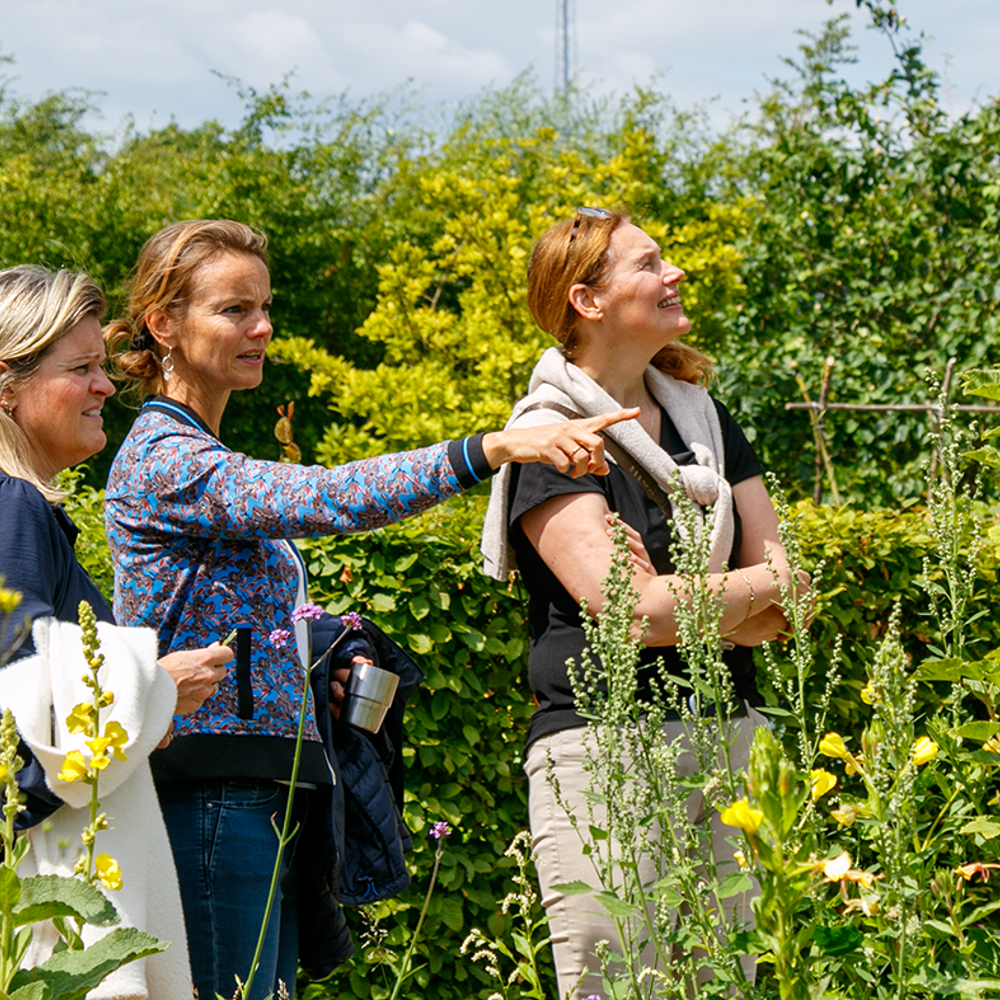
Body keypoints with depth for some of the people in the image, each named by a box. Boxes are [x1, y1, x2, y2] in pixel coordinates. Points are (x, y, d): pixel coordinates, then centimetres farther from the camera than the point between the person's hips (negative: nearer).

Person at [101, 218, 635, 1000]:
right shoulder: (164, 458, -11)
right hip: (211, 799, -10)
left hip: (264, 801, 10)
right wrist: (492, 449, -33)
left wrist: (337, 642, 6)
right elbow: (324, 498, -26)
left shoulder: (208, 460, 21)